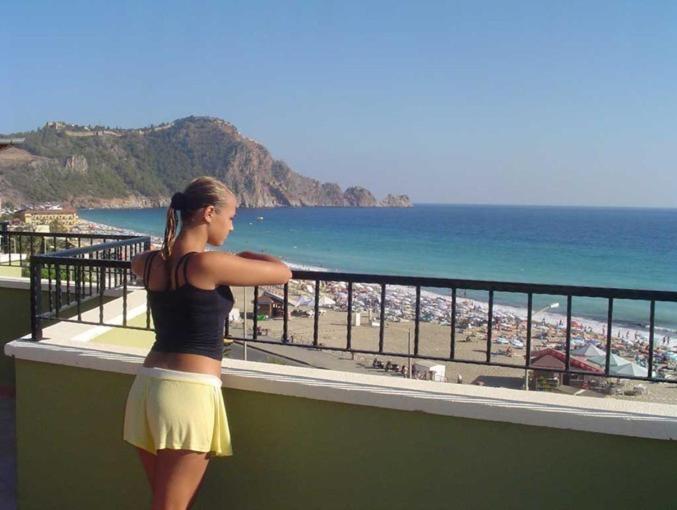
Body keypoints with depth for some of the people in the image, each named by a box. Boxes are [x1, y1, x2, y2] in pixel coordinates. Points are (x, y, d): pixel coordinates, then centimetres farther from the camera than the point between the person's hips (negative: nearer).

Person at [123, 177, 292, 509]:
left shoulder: (148, 262, 6)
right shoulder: (210, 265, -14)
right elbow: (283, 273, -5)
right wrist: (246, 256, 15)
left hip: (148, 384, 7)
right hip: (188, 390, -7)